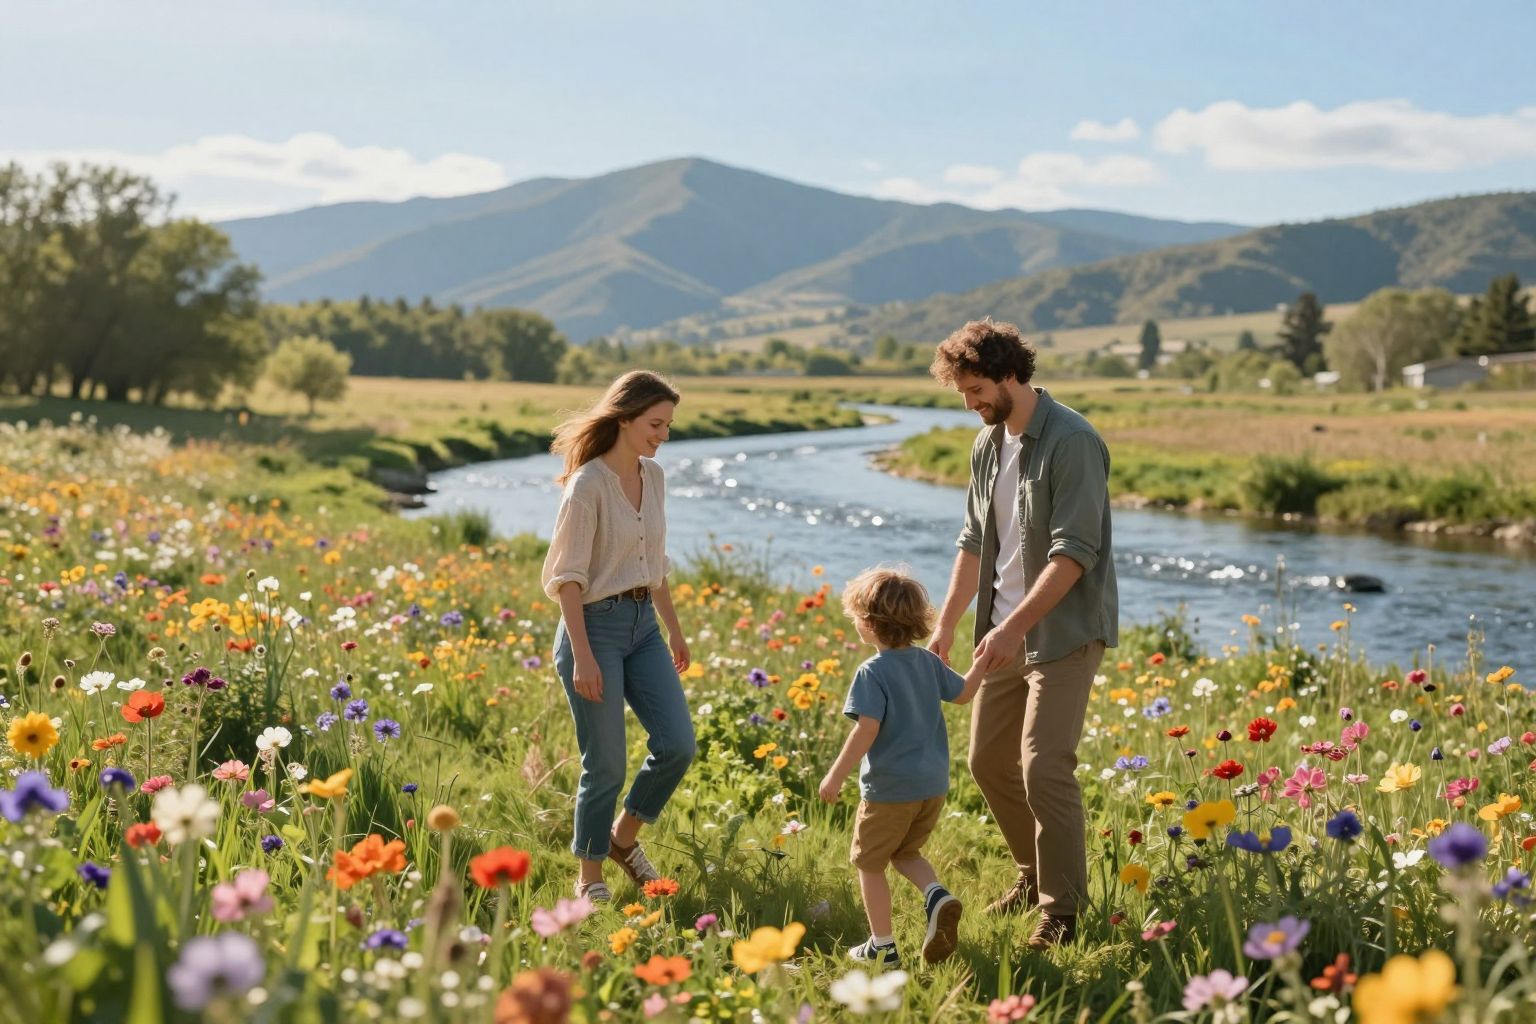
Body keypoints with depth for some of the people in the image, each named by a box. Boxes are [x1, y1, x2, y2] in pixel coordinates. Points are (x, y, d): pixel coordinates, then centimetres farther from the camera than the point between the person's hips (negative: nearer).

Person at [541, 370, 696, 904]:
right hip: (595, 625, -7)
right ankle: (589, 878, 17)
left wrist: (674, 628, 20)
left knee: (677, 744, 1)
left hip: (643, 625, 7)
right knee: (605, 764, -2)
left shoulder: (653, 477, 7)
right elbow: (568, 576, -16)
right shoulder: (588, 484, -16)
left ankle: (623, 838, 24)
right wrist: (583, 657, -20)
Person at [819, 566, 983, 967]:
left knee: (869, 863, 11)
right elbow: (963, 692, 17)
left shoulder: (873, 672, -17)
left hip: (889, 788, -7)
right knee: (905, 852, 25)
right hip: (933, 784, 7)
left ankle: (883, 946, 16)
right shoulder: (927, 662, 3)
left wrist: (837, 775, -16)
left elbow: (867, 729, -22)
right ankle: (938, 896, -1)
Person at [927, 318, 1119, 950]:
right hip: (1007, 632, 9)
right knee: (988, 760, 12)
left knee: (1044, 767, -13)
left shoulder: (1072, 443, -16)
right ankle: (1034, 875, 31)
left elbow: (1074, 552, -22)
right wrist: (946, 624, 12)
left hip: (1064, 632, -9)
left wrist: (1015, 626, -25)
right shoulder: (987, 445, 11)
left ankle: (1062, 911, -2)